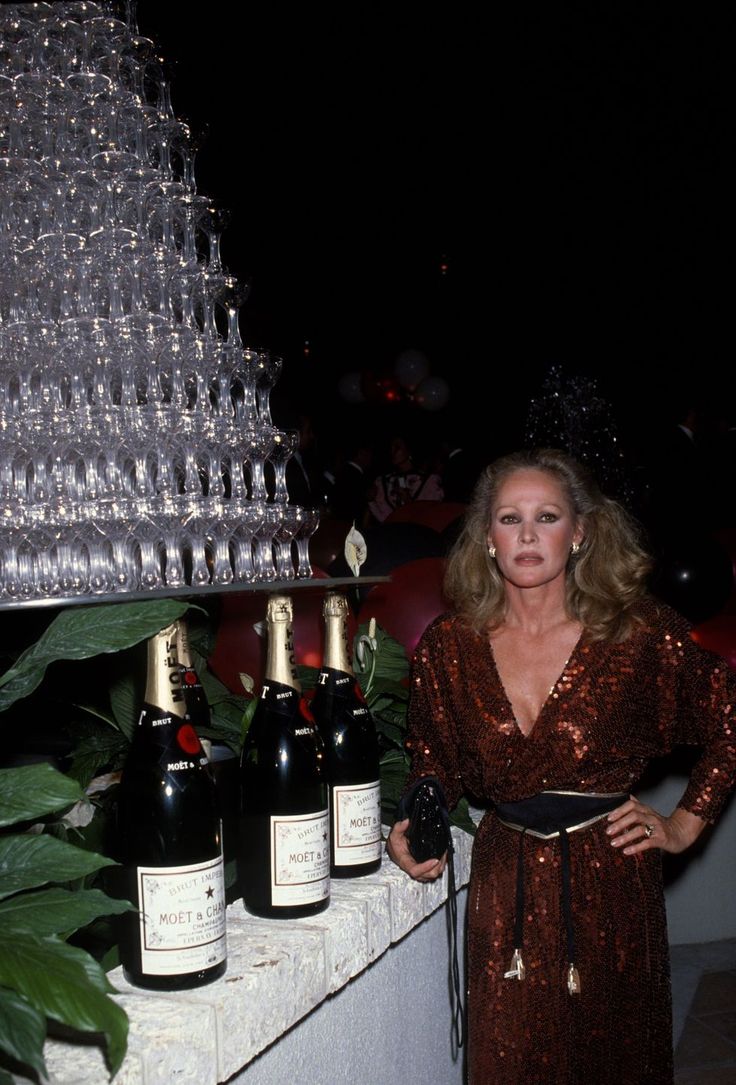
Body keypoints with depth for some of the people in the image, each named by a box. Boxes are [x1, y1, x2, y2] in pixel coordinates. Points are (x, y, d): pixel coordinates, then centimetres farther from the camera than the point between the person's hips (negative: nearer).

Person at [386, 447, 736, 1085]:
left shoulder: (640, 633, -11)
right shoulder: (448, 646, -5)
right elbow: (434, 763, 9)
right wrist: (414, 827, -8)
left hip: (611, 884, -1)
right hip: (504, 886, 1)